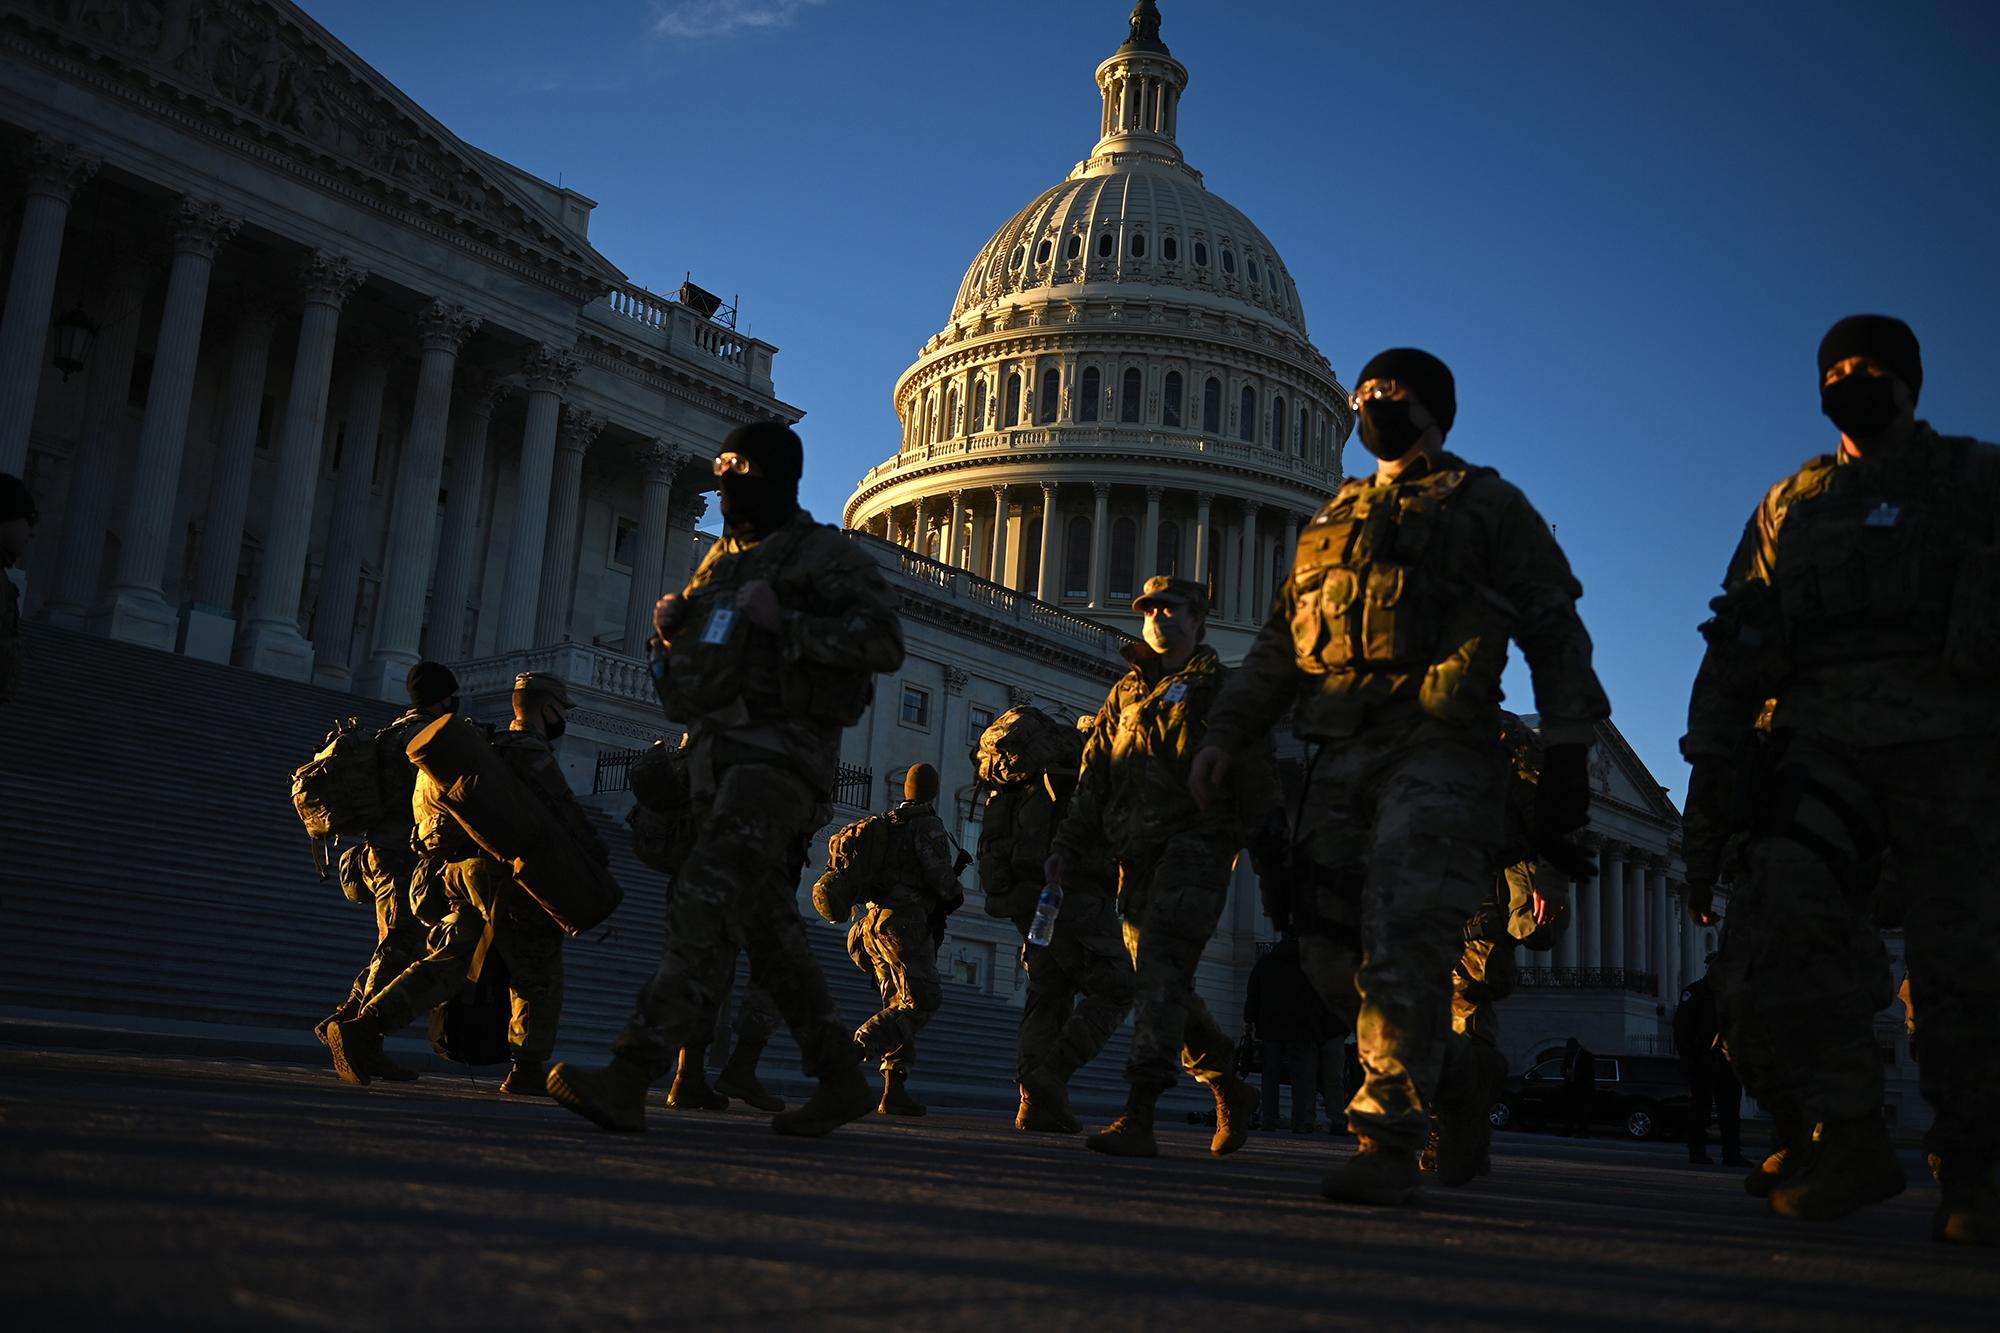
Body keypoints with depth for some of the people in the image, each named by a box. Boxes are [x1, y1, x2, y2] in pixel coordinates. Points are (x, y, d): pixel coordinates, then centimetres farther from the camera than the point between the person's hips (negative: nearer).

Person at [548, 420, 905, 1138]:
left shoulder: (826, 554, -1)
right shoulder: (722, 557, 21)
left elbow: (884, 643, -13)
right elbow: (686, 644, 31)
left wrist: (783, 622, -17)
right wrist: (669, 619, 7)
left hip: (781, 750, -8)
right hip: (716, 752, 8)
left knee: (706, 899, -21)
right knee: (766, 924, 9)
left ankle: (630, 1078, -28)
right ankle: (842, 1079, 19)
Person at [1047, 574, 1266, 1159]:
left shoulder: (1221, 689, 8)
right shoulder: (1125, 694, 22)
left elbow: (1257, 779, 3)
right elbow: (1094, 779, 20)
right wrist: (1067, 847, 12)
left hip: (1195, 845, -6)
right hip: (1137, 857, 6)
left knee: (1160, 974, -18)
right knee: (1163, 984, 6)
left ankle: (1138, 1119, -23)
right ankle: (1231, 1091, 24)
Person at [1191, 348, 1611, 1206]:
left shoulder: (1490, 508, 12)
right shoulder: (1333, 519, 26)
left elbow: (1556, 637, 7)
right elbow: (1277, 644, 23)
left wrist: (1566, 758, -3)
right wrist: (1227, 732, 10)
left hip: (1439, 753, -5)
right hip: (1343, 756, 5)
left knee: (1402, 942, -16)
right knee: (1331, 948, 1)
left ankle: (1389, 1142, -12)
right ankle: (1433, 1085, 21)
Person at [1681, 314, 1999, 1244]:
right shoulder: (1789, 505, 23)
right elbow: (1735, 651, 18)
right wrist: (1711, 774, 7)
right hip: (1820, 739, 2)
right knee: (1778, 908, -20)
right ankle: (1849, 1136, -9)